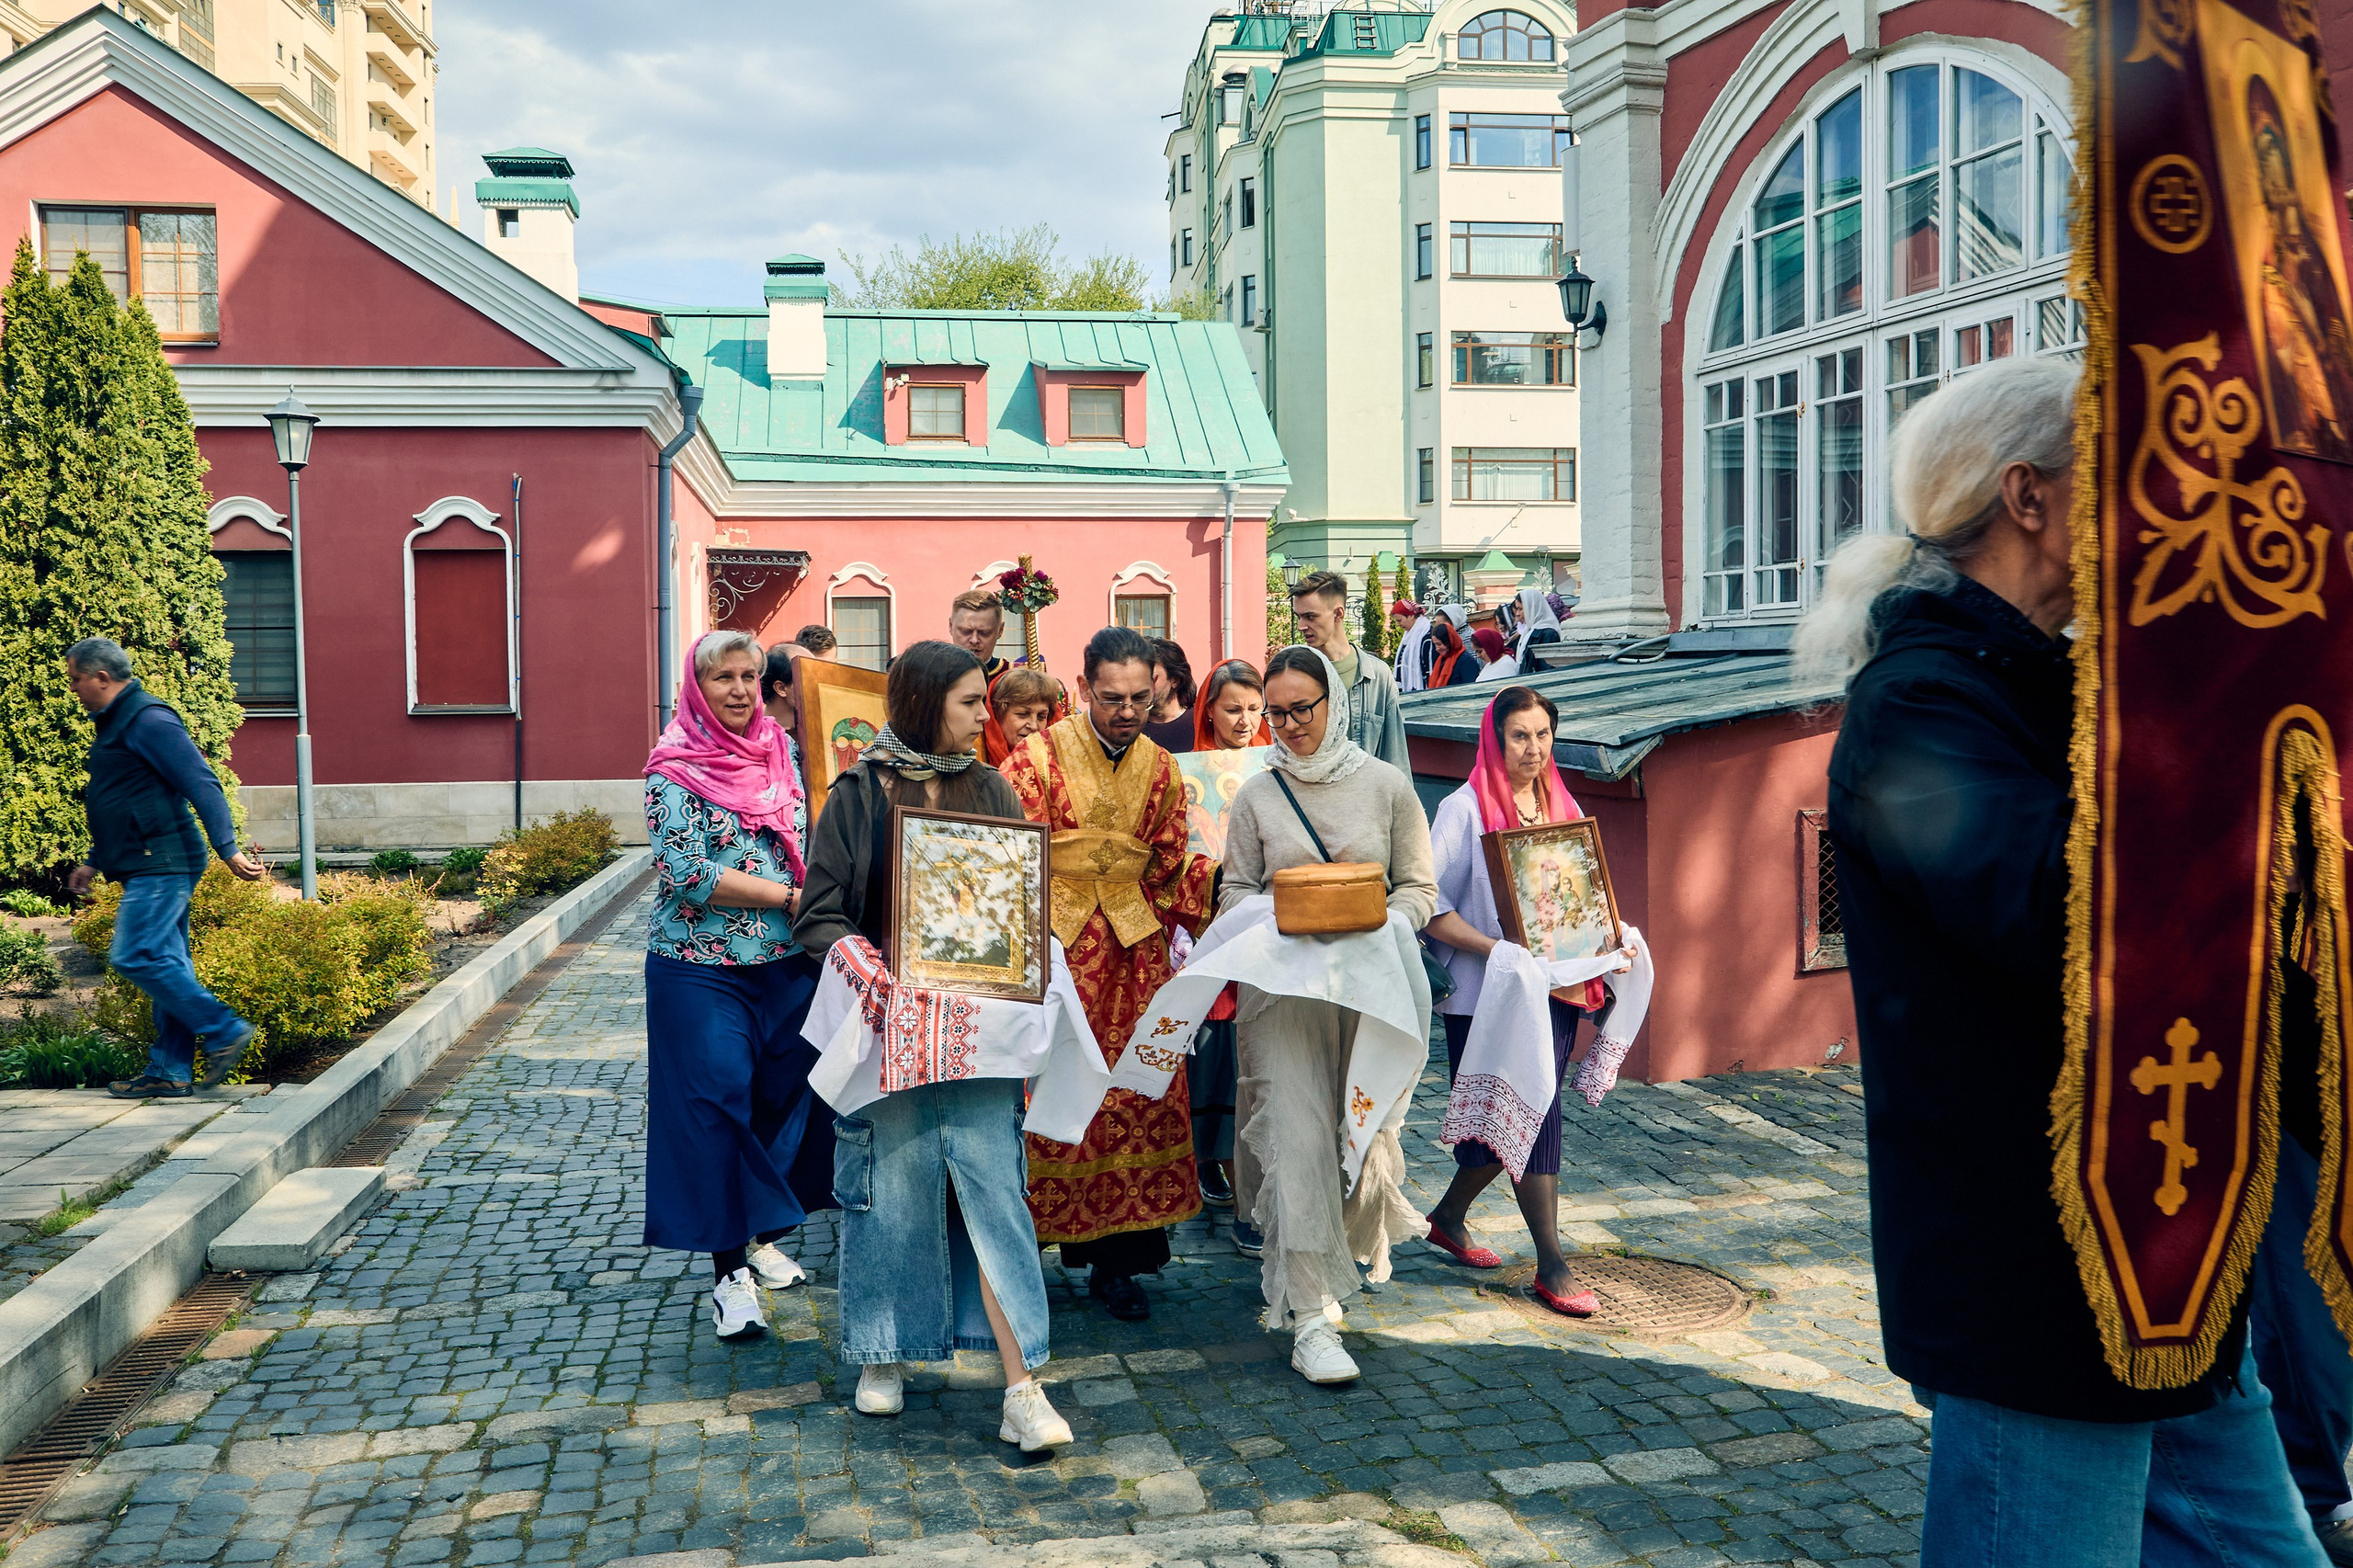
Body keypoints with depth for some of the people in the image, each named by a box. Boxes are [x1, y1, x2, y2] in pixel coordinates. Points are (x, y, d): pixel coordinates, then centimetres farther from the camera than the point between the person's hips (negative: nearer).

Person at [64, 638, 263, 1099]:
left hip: (162, 865, -10)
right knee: (166, 964, 8)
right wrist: (93, 862, 28)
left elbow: (203, 784, -20)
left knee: (135, 956, -14)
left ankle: (224, 1030, -9)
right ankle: (171, 1072, 9)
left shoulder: (149, 721, -12)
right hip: (150, 869, 10)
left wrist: (227, 849, -26)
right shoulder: (114, 724, 20)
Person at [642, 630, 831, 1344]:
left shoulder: (782, 751, 8)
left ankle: (761, 1237, 28)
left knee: (784, 1098, 10)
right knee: (716, 1108, -2)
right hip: (703, 969, -5)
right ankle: (728, 1270, 7)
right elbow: (691, 874, -16)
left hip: (787, 963, 5)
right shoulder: (674, 768, -7)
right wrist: (789, 897, -16)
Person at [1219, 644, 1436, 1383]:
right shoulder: (1256, 796, 6)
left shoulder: (1387, 786, 3)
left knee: (1364, 1132, 7)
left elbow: (1419, 888, 5)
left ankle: (1329, 1255, 38)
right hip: (1283, 986, -1)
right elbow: (1235, 889, 9)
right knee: (1300, 1136, -9)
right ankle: (1311, 1316, -7)